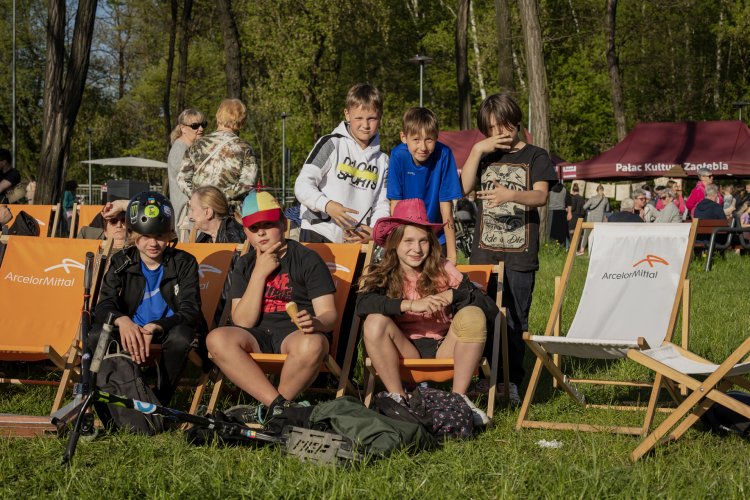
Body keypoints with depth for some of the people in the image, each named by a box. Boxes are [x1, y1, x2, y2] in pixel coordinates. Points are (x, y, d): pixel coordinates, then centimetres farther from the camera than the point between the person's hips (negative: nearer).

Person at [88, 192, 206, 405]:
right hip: (131, 330, 2)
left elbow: (190, 311, -15)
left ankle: (160, 401, -18)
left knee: (181, 335, -38)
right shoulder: (122, 262, 1)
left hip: (167, 329, -2)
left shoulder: (184, 263, -6)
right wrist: (122, 321, -35)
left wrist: (154, 328, -34)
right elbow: (104, 306, -8)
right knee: (98, 335, -28)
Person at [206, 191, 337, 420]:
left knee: (312, 345, -39)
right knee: (217, 339, -28)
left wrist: (315, 323, -31)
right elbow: (243, 322, 0)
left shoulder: (307, 259, 1)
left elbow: (328, 313, -5)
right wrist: (259, 273, -7)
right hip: (258, 337, 3)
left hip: (295, 333, -3)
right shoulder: (245, 265, 12)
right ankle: (278, 404, -28)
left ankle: (271, 408, -16)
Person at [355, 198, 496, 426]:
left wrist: (452, 296, -21)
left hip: (443, 350, 0)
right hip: (404, 352, 0)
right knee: (375, 321, -26)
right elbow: (363, 304, -23)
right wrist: (410, 305, -29)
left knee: (473, 315, -24)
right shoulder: (381, 275, 0)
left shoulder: (443, 270, 1)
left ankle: (459, 397, -17)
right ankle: (397, 397, -15)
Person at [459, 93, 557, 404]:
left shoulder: (535, 156, 3)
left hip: (519, 252, -3)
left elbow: (541, 196, -14)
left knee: (515, 320, -2)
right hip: (484, 250, 3)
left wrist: (512, 195, -33)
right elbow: (464, 187, 0)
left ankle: (512, 381, 4)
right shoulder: (485, 155, 15)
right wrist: (477, 151, -8)